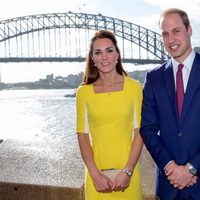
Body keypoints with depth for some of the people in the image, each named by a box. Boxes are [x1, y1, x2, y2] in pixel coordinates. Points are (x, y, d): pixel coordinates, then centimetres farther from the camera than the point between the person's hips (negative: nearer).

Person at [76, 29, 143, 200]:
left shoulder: (134, 87, -3)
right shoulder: (83, 92, 0)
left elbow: (139, 132, -3)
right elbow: (83, 135, 0)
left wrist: (128, 171, -10)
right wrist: (95, 174, -9)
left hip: (127, 172, 0)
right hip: (97, 174, 1)